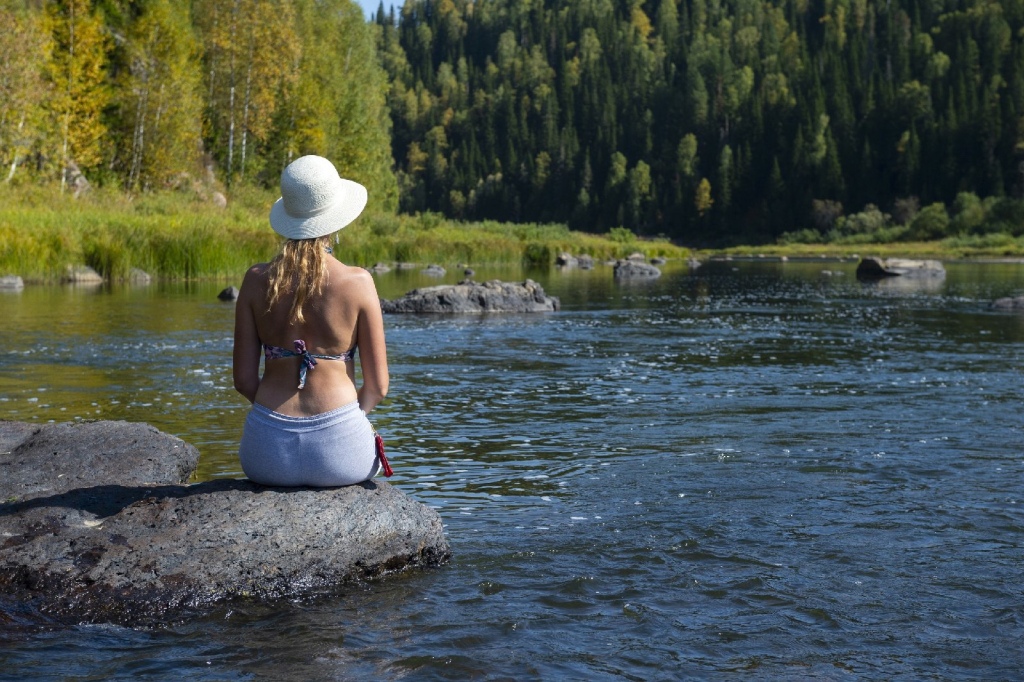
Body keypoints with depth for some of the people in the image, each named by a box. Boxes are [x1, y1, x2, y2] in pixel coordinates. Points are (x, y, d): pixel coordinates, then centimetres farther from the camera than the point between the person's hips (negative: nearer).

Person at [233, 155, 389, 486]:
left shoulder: (257, 280, -3)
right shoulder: (358, 282, -9)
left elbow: (244, 379, 1)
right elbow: (377, 386, -5)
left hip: (269, 455, 2)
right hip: (338, 451, -2)